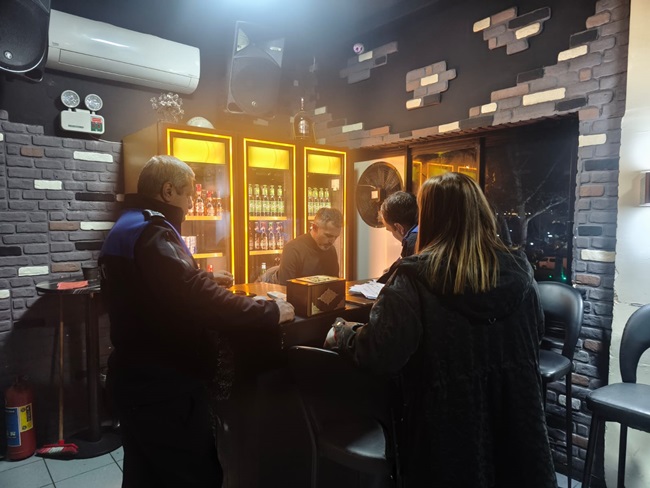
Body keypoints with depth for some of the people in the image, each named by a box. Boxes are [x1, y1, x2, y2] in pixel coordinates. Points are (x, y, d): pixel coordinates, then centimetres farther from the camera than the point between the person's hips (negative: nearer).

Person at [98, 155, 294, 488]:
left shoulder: (125, 229, 12)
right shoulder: (152, 233, -21)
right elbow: (200, 299, -31)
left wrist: (206, 280, 20)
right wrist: (271, 312, -24)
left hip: (136, 375, 11)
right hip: (163, 383, -10)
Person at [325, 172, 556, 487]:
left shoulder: (415, 276, -20)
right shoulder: (519, 269, -5)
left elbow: (379, 354, -24)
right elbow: (534, 335, 10)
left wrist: (343, 334, -5)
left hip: (448, 419, -3)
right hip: (516, 415, 4)